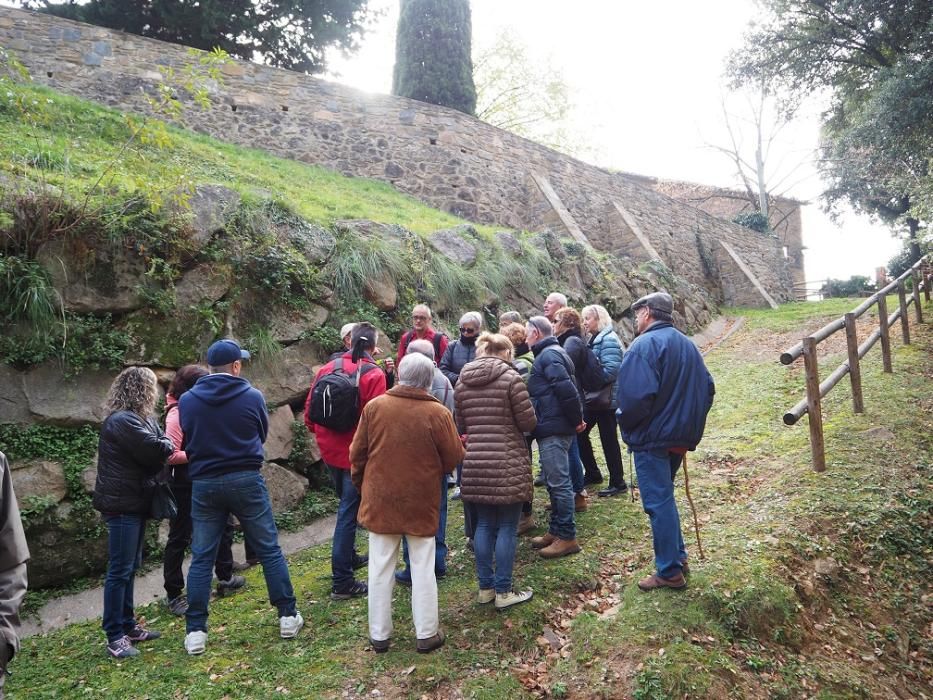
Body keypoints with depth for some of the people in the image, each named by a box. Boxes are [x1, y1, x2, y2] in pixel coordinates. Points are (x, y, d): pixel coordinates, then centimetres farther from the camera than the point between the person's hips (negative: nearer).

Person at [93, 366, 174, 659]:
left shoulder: (139, 418, 14)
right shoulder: (122, 421, -19)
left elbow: (161, 447, 12)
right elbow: (156, 451, -21)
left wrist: (166, 447, -9)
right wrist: (169, 447, -2)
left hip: (134, 502, 10)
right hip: (121, 504, -10)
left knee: (130, 568, 16)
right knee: (120, 570, -4)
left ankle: (127, 625, 26)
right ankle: (115, 637, 4)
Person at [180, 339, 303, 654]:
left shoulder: (187, 400, -2)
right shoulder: (252, 396, -7)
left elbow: (186, 442, 9)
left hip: (204, 484, 2)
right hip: (246, 480, -2)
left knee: (201, 558, 12)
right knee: (269, 550, 10)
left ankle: (195, 631, 15)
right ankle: (288, 617, 17)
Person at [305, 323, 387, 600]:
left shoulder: (327, 369, 1)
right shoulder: (373, 375, -15)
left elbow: (310, 412, 6)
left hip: (330, 450, 6)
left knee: (347, 505, 25)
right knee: (349, 512, 1)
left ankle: (349, 556, 40)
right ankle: (342, 582, 8)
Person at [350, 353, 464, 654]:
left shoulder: (374, 406, -8)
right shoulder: (437, 413, -14)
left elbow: (357, 452, 0)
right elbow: (454, 458, -7)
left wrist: (360, 483, 17)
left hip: (380, 499, 2)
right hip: (421, 502, -2)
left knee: (381, 568, 13)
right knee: (423, 568, 11)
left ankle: (379, 635, 23)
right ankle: (426, 634, 20)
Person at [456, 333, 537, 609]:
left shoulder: (462, 382, 7)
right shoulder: (511, 378, -9)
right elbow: (529, 422, -8)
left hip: (475, 463, 5)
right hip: (508, 464, -5)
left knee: (484, 525, 14)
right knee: (507, 527, 4)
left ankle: (485, 587, 23)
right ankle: (503, 592, 11)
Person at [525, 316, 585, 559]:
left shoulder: (548, 355, -13)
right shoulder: (553, 352, 20)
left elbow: (566, 388, -22)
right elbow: (567, 388, 22)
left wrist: (576, 419, -14)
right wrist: (576, 418, 16)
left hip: (553, 429, -11)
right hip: (552, 428, 11)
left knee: (558, 482, -5)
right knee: (554, 480, 16)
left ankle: (567, 536, 2)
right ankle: (556, 530, 26)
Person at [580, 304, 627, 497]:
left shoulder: (609, 340, -16)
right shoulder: (594, 339, 13)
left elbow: (611, 370, -24)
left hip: (606, 399, -9)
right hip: (593, 398, 9)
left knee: (608, 439, 0)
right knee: (580, 433, 13)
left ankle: (618, 483, 13)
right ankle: (592, 473, 29)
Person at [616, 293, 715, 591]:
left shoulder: (644, 345, -16)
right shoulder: (687, 345, 12)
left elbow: (636, 395, -27)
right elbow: (707, 387, 14)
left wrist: (626, 424, -10)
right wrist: (690, 421, 19)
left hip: (652, 437, -9)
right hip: (682, 437, 9)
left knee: (658, 502, 0)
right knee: (665, 497, 22)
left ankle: (669, 572, 9)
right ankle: (678, 555, 30)